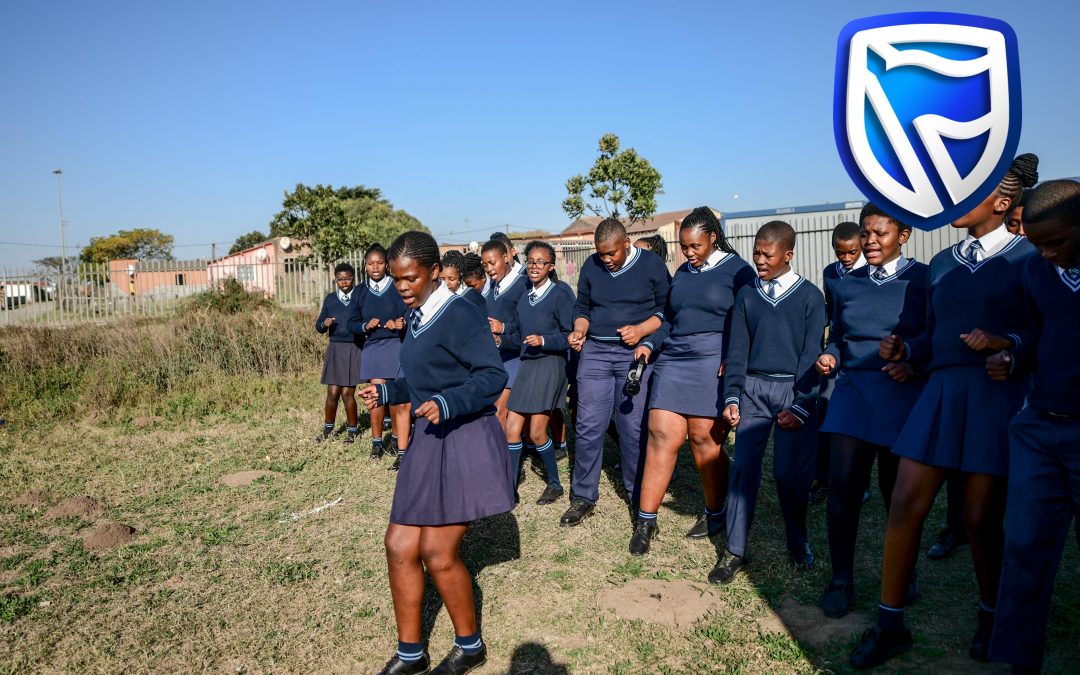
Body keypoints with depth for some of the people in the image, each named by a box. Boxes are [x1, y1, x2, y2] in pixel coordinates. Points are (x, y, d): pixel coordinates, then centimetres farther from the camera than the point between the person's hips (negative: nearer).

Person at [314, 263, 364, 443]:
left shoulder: (360, 294, -2)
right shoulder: (330, 299, 10)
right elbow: (318, 325, 10)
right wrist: (324, 324, -9)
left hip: (354, 349, -3)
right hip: (335, 348, 3)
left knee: (347, 393, -3)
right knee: (332, 393, 4)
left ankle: (353, 430, 16)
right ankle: (328, 429, 23)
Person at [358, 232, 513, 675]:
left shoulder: (459, 314, -14)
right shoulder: (417, 318, 13)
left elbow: (493, 375, -19)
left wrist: (446, 404, -30)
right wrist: (387, 393, 14)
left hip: (465, 439, -8)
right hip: (429, 440, 9)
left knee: (438, 553, -2)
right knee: (401, 546, 8)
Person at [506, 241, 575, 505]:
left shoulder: (561, 292, -8)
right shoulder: (524, 296, 11)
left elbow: (570, 335, -10)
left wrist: (544, 341, -22)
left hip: (550, 365, -6)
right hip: (526, 364, 6)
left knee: (537, 432, -2)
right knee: (512, 429, 1)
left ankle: (554, 484, 20)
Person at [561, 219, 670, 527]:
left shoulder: (652, 264, -2)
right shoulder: (591, 266, 6)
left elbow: (666, 309, 1)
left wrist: (641, 330, -15)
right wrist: (580, 330, -5)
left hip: (635, 353, -2)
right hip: (595, 352, 3)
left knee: (632, 427, 2)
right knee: (588, 426, 1)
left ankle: (638, 497, 20)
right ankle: (583, 497, 14)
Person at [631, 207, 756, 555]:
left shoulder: (739, 270, 0)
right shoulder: (682, 272, 17)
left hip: (714, 365, -4)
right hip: (673, 361, 5)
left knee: (704, 440, -2)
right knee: (662, 436, -4)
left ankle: (715, 513, 21)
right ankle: (646, 520, 1)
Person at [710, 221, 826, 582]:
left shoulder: (809, 295, 1)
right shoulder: (747, 295, 9)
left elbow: (811, 354, -3)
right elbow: (738, 350, 7)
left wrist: (800, 406, -9)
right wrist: (731, 397, -2)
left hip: (793, 391, -2)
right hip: (753, 388, 2)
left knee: (790, 473, -1)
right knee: (744, 468, -1)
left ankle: (798, 544, 23)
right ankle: (735, 551, 7)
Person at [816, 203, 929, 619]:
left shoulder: (923, 280, 0)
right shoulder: (848, 285, 12)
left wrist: (916, 365, -19)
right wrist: (829, 358, -2)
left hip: (903, 396, -2)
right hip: (852, 393, 3)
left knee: (898, 490, 9)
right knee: (843, 486, -3)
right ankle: (841, 580, 14)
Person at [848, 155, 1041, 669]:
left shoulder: (1028, 258, -1)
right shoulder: (942, 263, 14)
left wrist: (1006, 344, -22)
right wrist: (905, 351, -2)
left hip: (997, 398, -4)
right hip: (940, 392, 5)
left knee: (982, 517, 5)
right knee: (905, 507, -1)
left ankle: (991, 619, 32)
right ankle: (889, 624, 11)